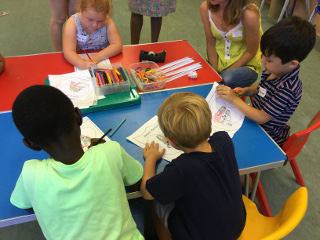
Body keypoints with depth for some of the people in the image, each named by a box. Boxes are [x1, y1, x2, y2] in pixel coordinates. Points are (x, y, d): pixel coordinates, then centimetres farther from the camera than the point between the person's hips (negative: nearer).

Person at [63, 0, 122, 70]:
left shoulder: (108, 23, -16)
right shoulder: (73, 23, -19)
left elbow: (118, 45, -19)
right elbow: (68, 51, -28)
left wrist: (99, 56, -35)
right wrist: (82, 64, -48)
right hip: (81, 59, 0)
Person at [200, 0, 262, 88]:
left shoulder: (249, 15, -25)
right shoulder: (205, 7, -11)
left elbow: (250, 52, -14)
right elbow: (211, 44, -3)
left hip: (246, 64, -4)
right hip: (217, 61, 4)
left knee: (226, 81, -35)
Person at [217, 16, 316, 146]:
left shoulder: (288, 89, -32)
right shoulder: (274, 70, -8)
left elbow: (261, 118, -26)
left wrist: (234, 99, -23)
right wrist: (245, 90, -6)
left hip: (268, 137, -8)